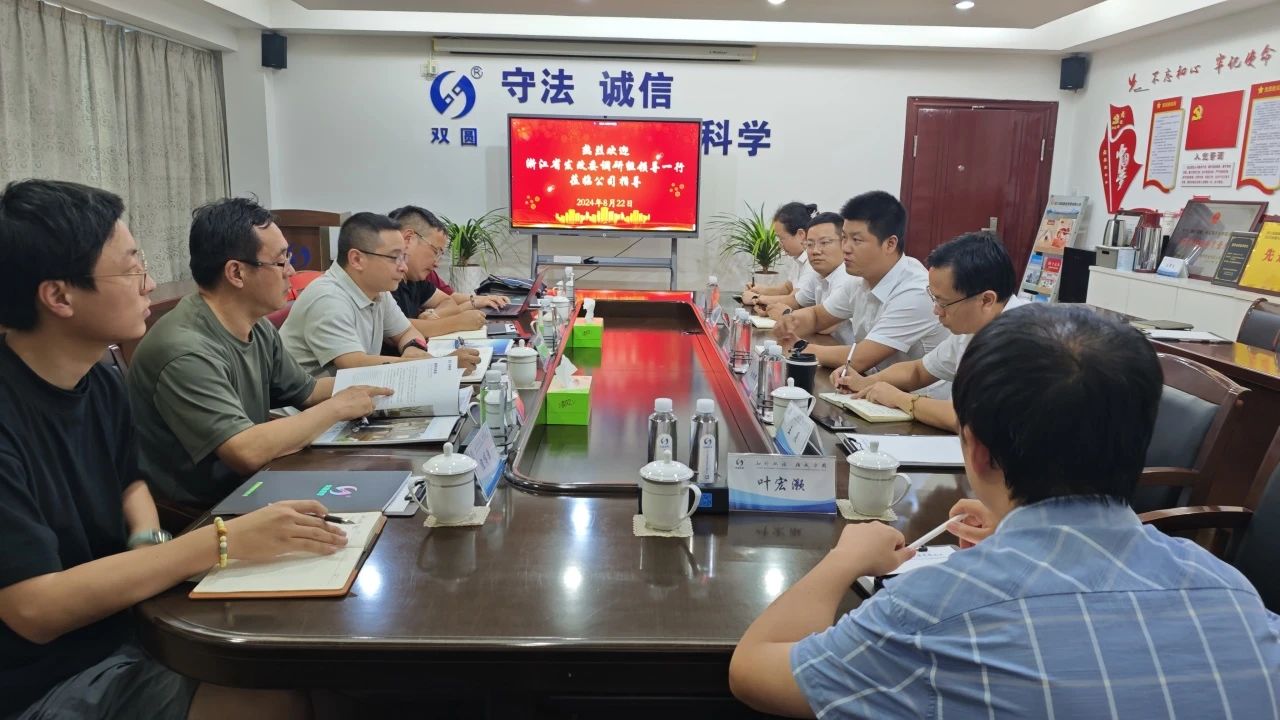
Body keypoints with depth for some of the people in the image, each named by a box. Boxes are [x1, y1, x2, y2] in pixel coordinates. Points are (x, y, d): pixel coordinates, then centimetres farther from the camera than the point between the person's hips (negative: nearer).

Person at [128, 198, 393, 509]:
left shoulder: (259, 328, 1)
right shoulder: (185, 351, -25)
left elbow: (306, 390, 14)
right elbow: (248, 452, -31)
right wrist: (337, 407, -19)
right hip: (196, 515, -7)